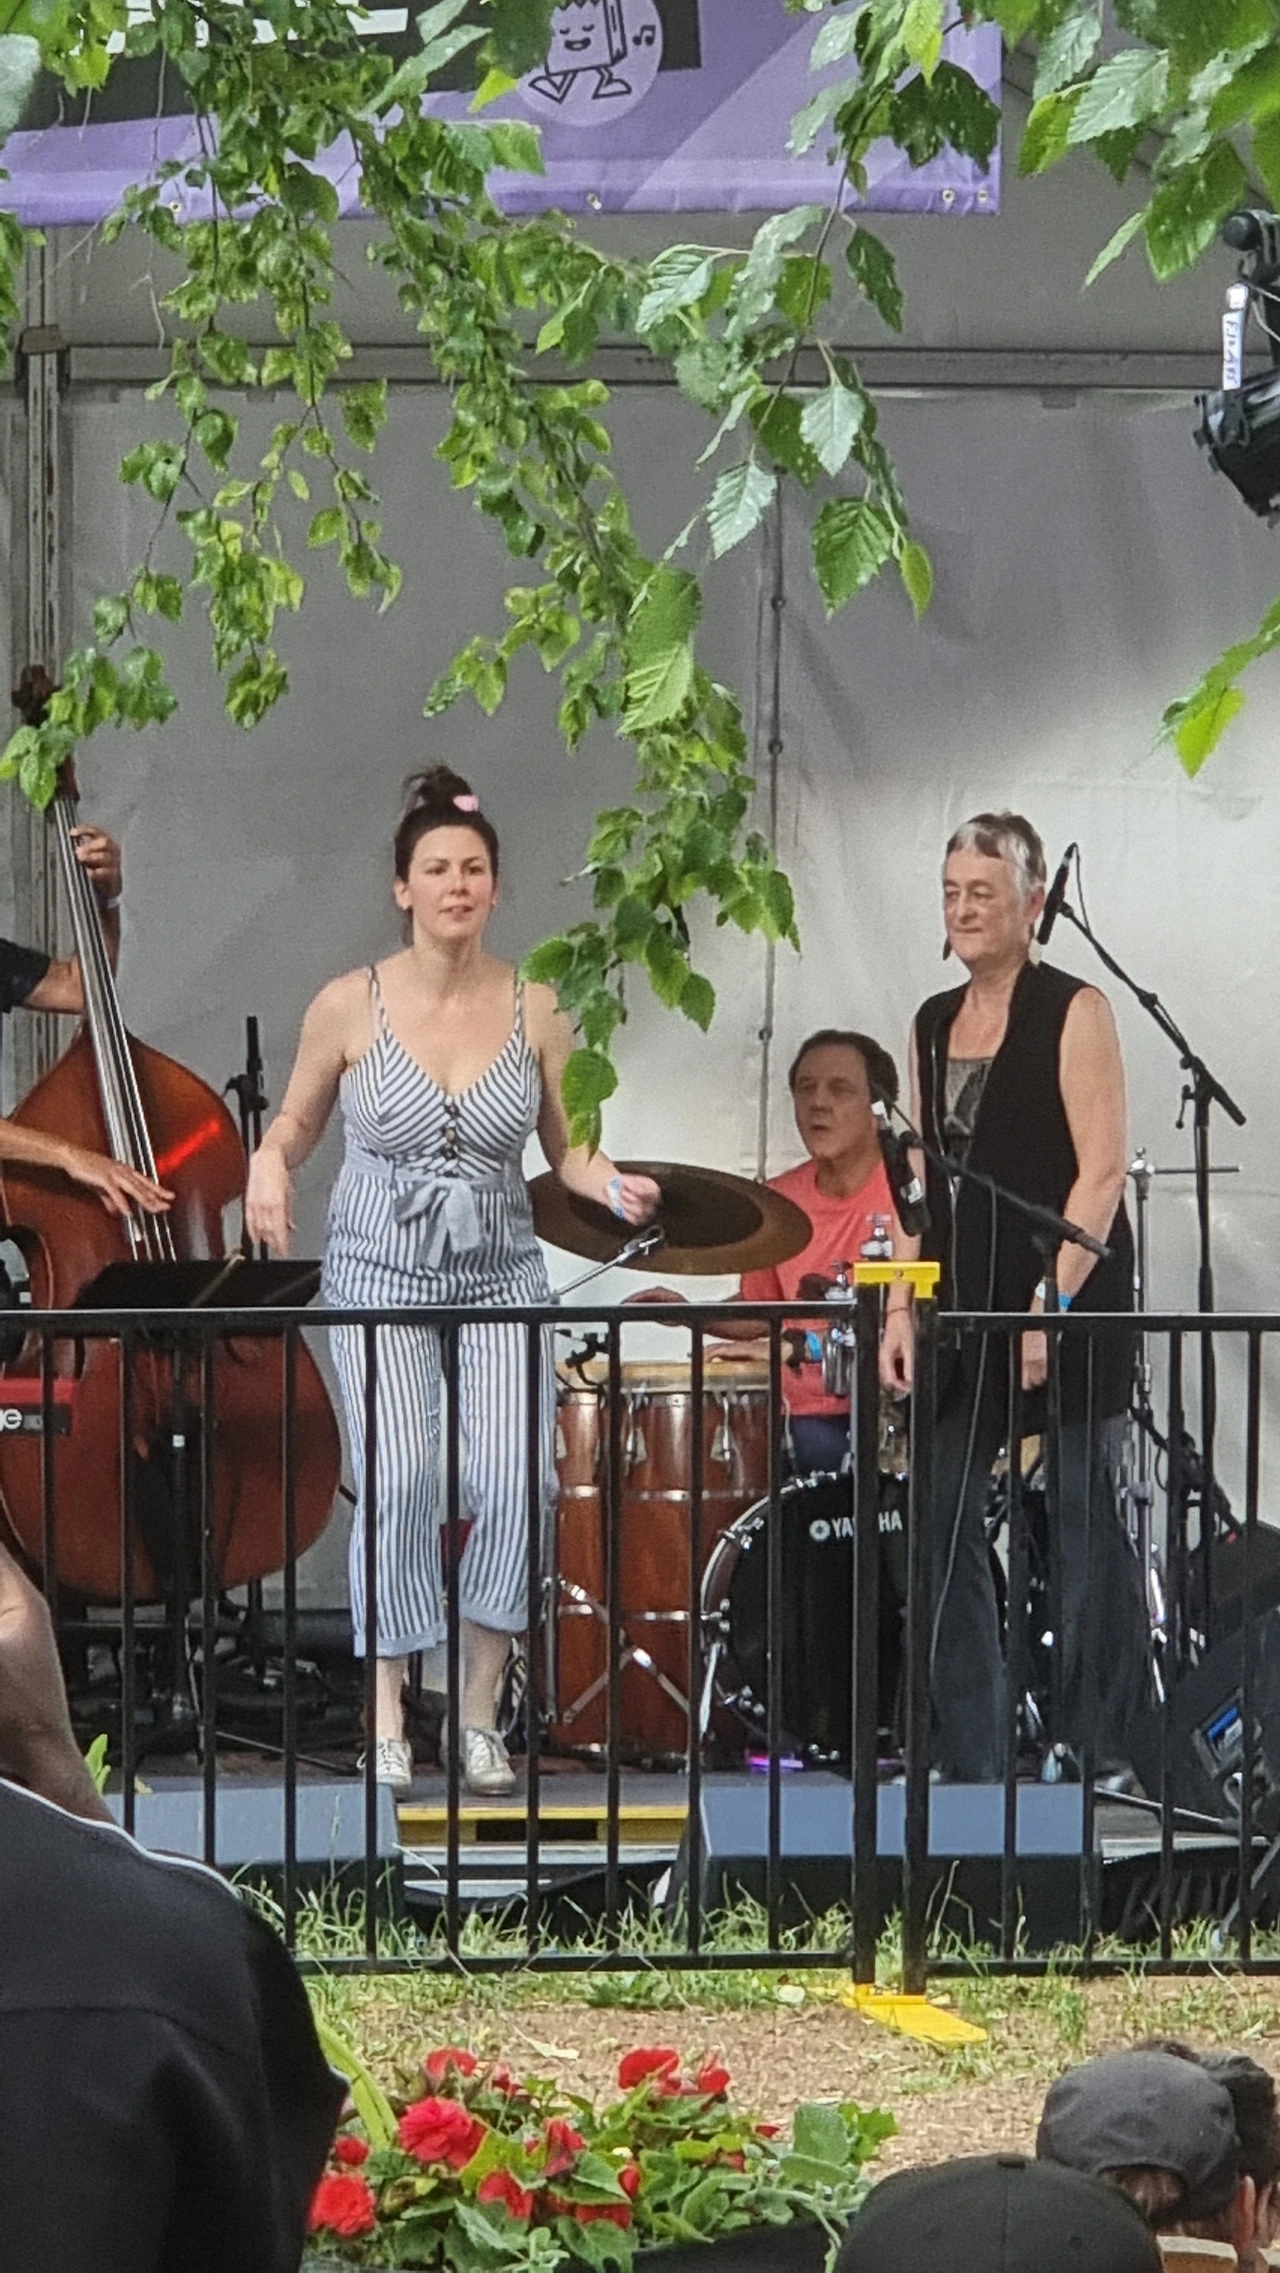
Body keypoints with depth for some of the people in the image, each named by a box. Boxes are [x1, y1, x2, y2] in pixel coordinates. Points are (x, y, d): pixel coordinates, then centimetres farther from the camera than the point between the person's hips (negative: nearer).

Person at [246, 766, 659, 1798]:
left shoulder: (536, 1011, 1)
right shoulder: (350, 1005, -3)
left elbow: (564, 1150, 9)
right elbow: (296, 1119, 10)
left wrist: (611, 1183, -11)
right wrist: (270, 1163, -12)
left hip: (503, 1277, 2)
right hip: (380, 1276, -1)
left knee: (512, 1479, -15)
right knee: (399, 1478, -18)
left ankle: (481, 1714, 1)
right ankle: (388, 1720, -5)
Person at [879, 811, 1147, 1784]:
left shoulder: (1073, 1013, -5)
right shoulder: (934, 1025, 15)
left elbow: (1102, 1172, -12)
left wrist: (1052, 1303, -19)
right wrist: (901, 1310, 6)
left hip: (1068, 1306, -6)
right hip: (963, 1307, 6)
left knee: (1086, 1527, -2)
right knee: (940, 1525, 1)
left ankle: (1100, 1756, 4)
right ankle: (970, 1760, 6)